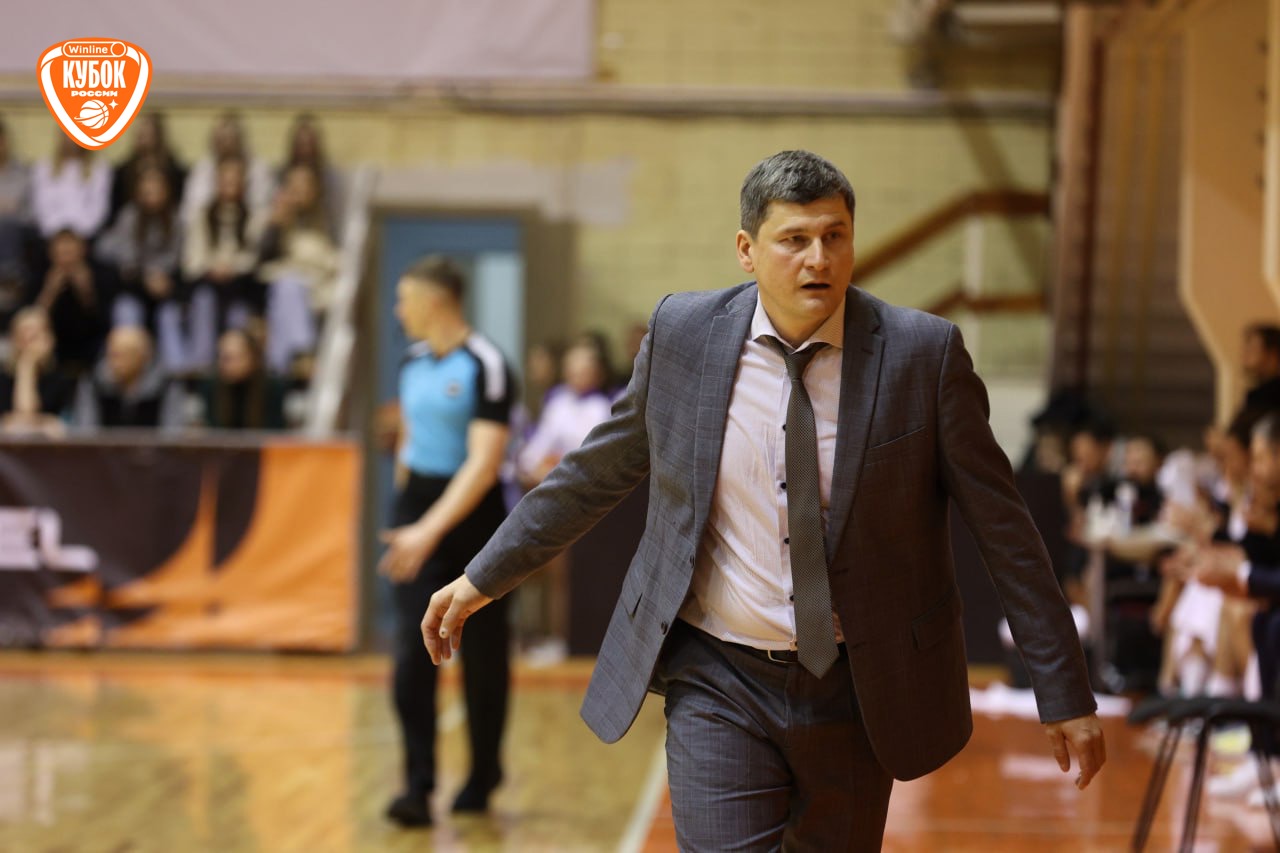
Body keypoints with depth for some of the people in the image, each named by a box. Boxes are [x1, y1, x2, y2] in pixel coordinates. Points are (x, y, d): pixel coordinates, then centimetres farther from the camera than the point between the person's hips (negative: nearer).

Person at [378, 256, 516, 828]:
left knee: (483, 659, 6)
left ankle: (482, 780, 21)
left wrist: (432, 529, -28)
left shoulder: (486, 367, -14)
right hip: (417, 514, 5)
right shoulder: (414, 362, 8)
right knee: (411, 655, -7)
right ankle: (418, 786, -7)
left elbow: (484, 463, -21)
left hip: (474, 520, -5)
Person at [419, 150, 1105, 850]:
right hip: (719, 684, 0)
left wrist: (1064, 696, -5)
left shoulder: (923, 353, -9)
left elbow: (1001, 523, -4)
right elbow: (596, 472, 10)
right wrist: (485, 578, 15)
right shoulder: (683, 334, -4)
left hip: (856, 690, 0)